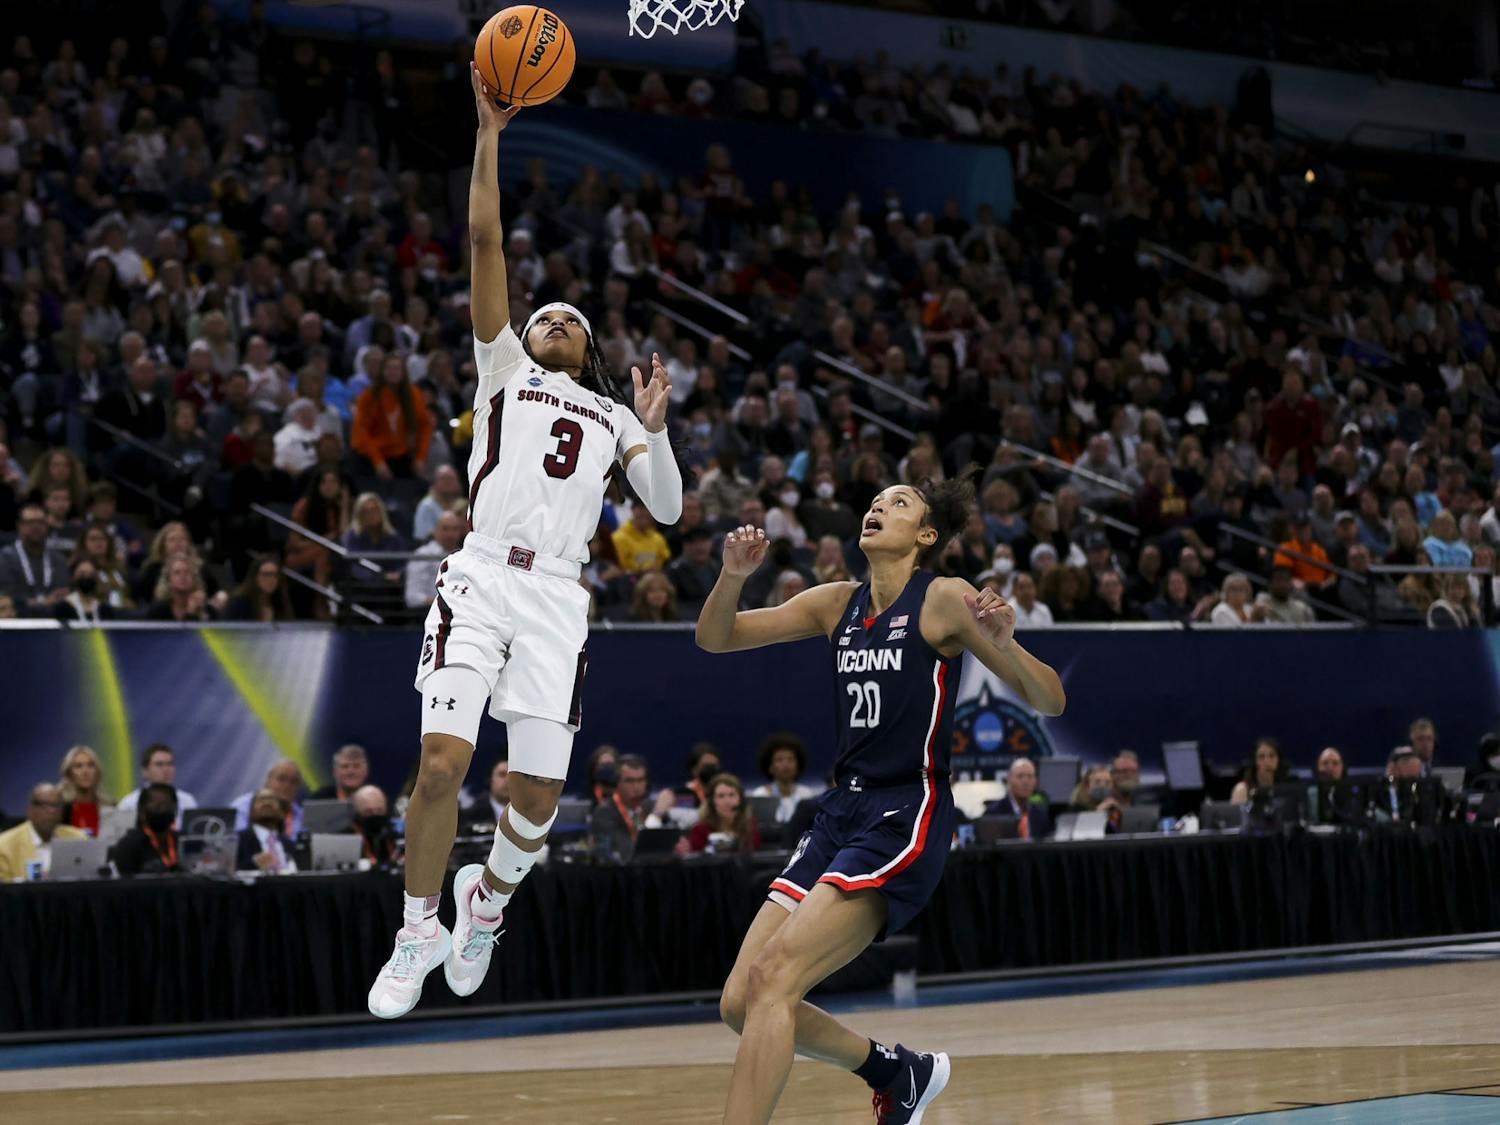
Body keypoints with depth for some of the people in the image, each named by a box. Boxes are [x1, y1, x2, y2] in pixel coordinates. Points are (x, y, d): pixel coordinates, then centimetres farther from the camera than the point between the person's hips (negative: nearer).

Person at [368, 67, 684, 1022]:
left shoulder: (612, 417, 24)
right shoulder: (503, 368, 19)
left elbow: (668, 510, 14)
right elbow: (485, 242, 10)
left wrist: (655, 430, -1)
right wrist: (490, 134, 4)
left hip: (558, 595, 2)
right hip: (482, 577, -2)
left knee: (540, 795, -4)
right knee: (442, 762, -16)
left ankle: (490, 895, 28)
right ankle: (419, 931, 3)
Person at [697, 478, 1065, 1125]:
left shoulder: (945, 599, -3)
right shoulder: (839, 604, 13)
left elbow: (1049, 702, -5)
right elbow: (715, 638, 13)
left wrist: (1003, 645, -24)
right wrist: (734, 575, -6)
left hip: (906, 820, -7)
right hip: (841, 814, 7)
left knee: (771, 978, -22)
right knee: (740, 1003, 1)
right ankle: (899, 1072, 23)